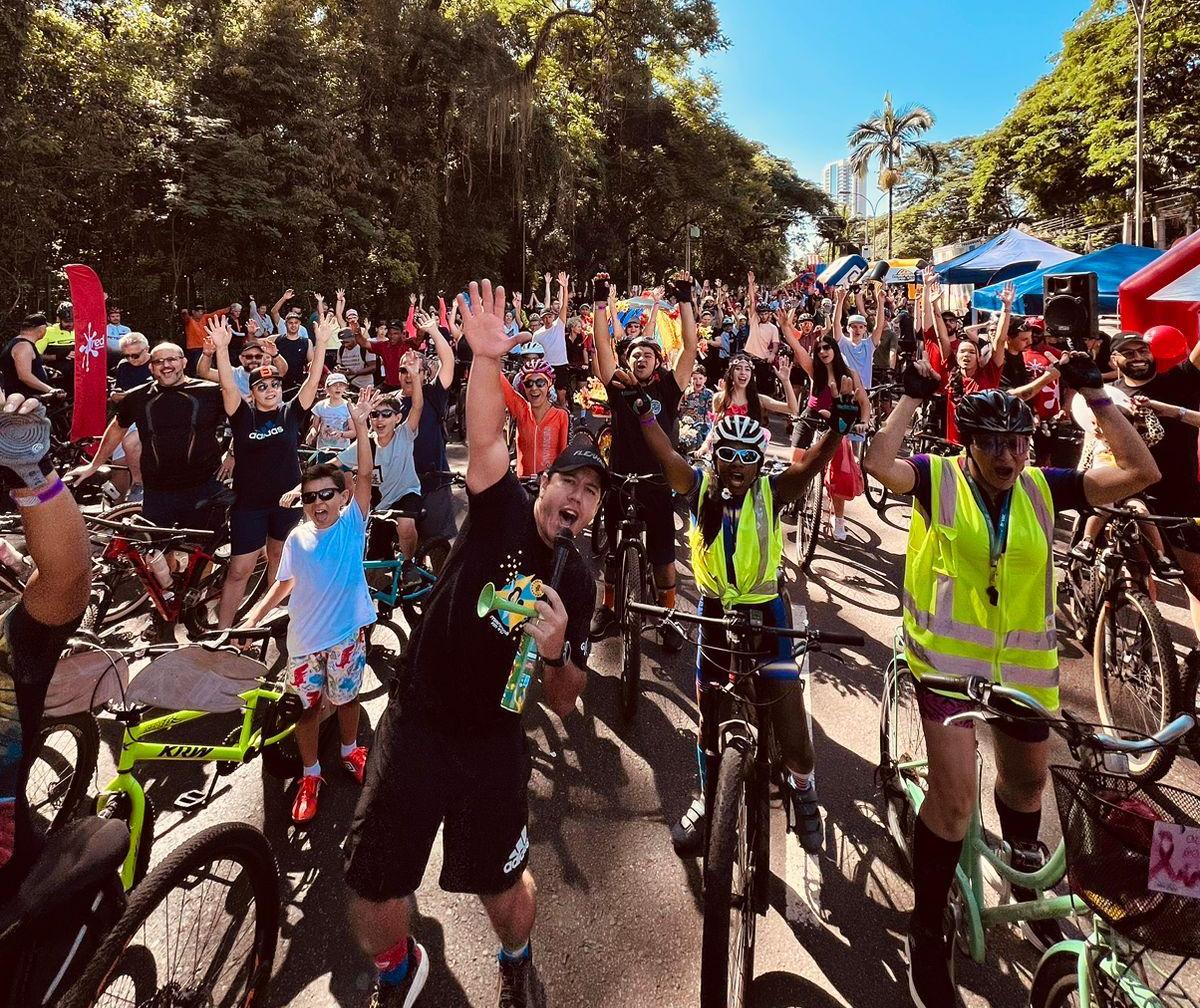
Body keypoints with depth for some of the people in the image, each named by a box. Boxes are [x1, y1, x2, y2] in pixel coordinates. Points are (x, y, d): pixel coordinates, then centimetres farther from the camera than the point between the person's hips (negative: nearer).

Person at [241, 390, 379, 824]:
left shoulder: (353, 523, -9)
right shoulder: (297, 538, -1)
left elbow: (365, 476, -20)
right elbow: (284, 584, 9)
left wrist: (360, 425, -29)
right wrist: (255, 614, -4)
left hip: (347, 632, -2)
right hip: (304, 637, 2)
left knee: (346, 696, 16)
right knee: (307, 706, 11)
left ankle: (350, 752, 42)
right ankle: (310, 776, 29)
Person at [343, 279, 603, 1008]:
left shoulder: (579, 584, -3)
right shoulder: (502, 511, -8)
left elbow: (565, 704, -1)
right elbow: (486, 440, -29)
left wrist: (556, 651, -21)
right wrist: (488, 360, -44)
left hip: (493, 741, 1)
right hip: (416, 726, -1)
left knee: (503, 886, 13)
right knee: (372, 891, 8)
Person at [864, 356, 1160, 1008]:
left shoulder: (1043, 488, -2)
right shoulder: (940, 479, -12)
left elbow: (1142, 472, -7)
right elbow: (878, 462, -30)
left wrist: (1094, 394, -9)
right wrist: (913, 395, -21)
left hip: (1021, 661, 5)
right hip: (948, 654, -5)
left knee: (1027, 780, 24)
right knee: (955, 791, -16)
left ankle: (1025, 882, 56)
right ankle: (926, 931, 7)